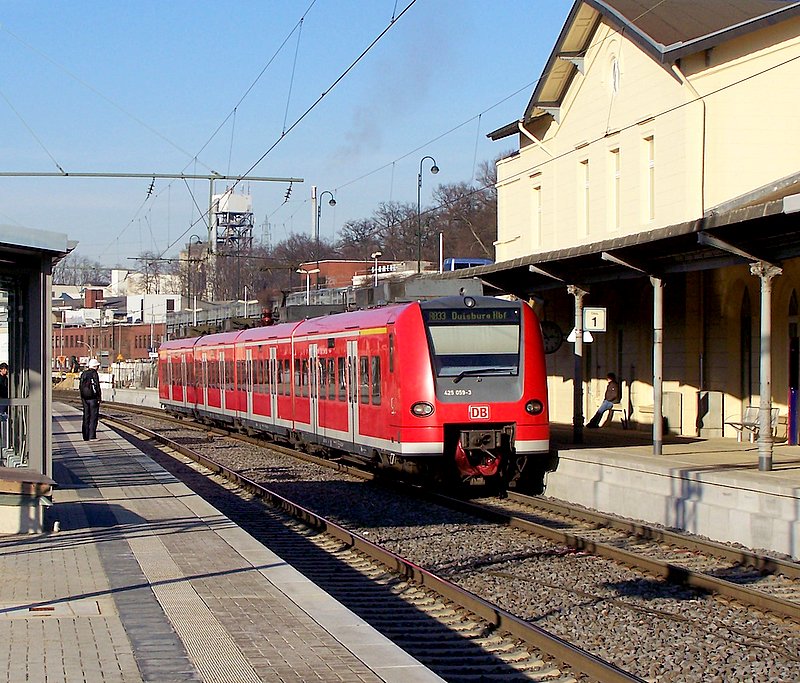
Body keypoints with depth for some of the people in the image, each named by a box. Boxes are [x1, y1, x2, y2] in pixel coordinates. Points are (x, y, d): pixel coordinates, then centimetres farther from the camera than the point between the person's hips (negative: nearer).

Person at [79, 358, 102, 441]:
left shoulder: (83, 374, 9)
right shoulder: (94, 374, -12)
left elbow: (80, 386, 12)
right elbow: (97, 387, -15)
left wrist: (82, 398, 17)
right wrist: (99, 398, -9)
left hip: (85, 398, 7)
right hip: (93, 398, -7)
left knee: (86, 417, 11)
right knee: (93, 416, -3)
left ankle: (86, 436, 14)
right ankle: (92, 436, -6)